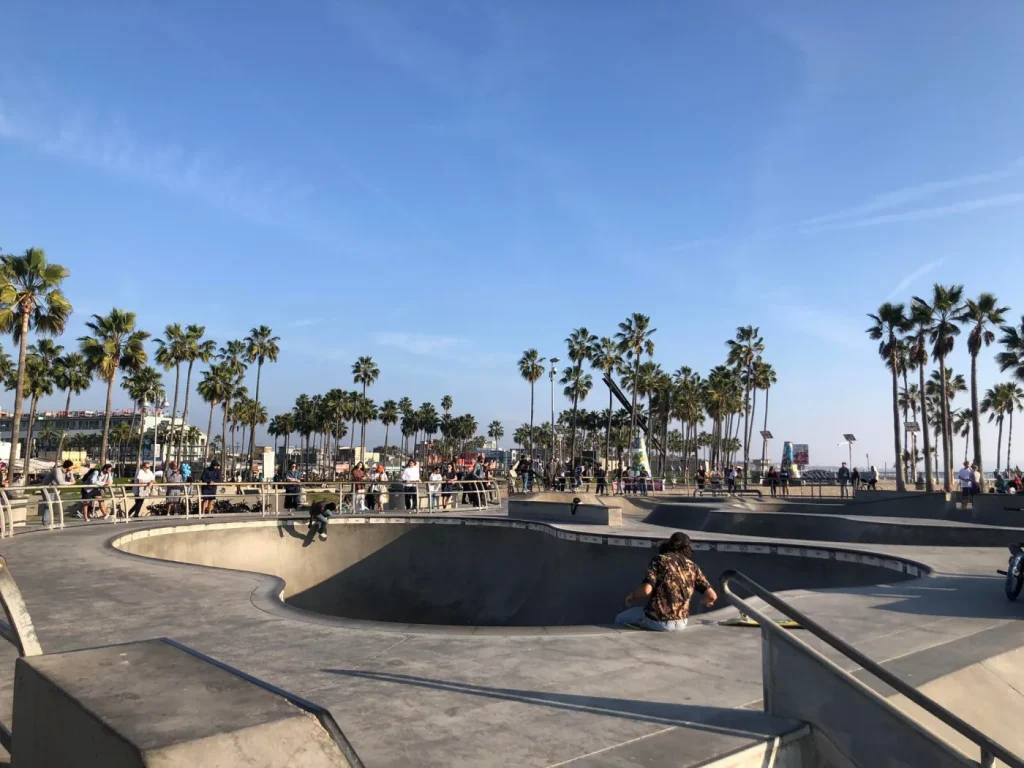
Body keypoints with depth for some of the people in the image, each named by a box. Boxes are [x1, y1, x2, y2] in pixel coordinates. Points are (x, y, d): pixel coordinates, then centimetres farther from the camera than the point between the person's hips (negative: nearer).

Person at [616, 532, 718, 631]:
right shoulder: (693, 566, 5)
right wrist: (708, 601, 24)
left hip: (657, 620, -5)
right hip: (681, 624, 5)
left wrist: (631, 596, 1)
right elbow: (712, 596, 1)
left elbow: (646, 590, -19)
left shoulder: (660, 559, -7)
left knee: (620, 619, 21)